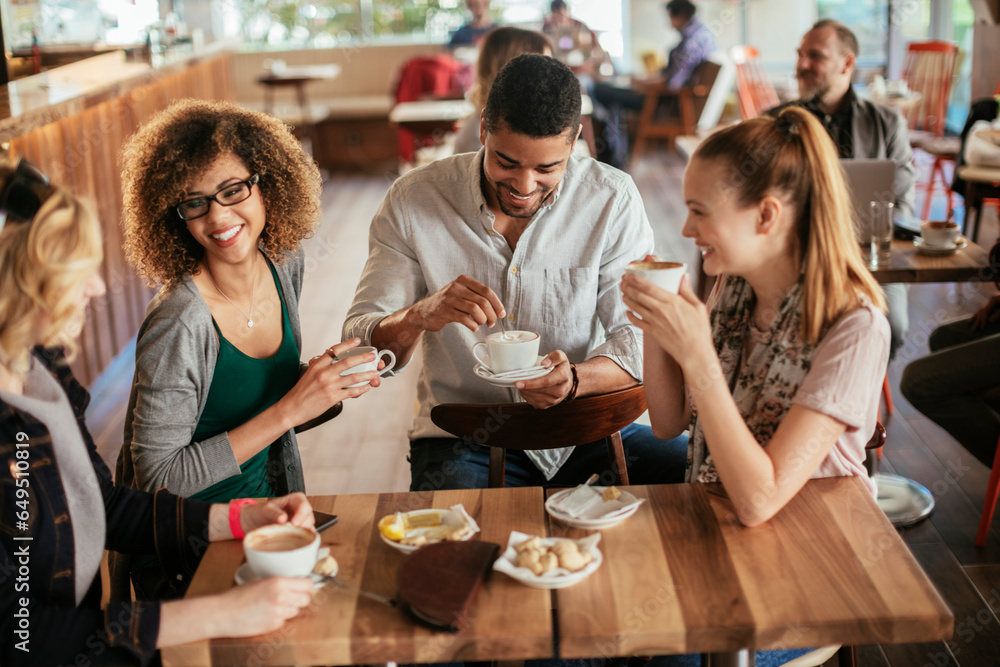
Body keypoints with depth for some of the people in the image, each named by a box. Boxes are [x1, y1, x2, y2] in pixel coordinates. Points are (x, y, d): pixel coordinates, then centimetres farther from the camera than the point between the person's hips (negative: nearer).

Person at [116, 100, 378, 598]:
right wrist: (290, 408, -25)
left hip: (267, 501, 6)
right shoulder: (178, 325, -26)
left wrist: (327, 384, -7)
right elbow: (157, 480, -21)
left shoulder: (285, 263, -5)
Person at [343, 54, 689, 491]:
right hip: (463, 438, -2)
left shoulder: (612, 199, -5)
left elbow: (641, 334, -6)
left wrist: (574, 380, -29)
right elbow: (360, 345, -6)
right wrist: (420, 316, -30)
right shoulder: (412, 201, -7)